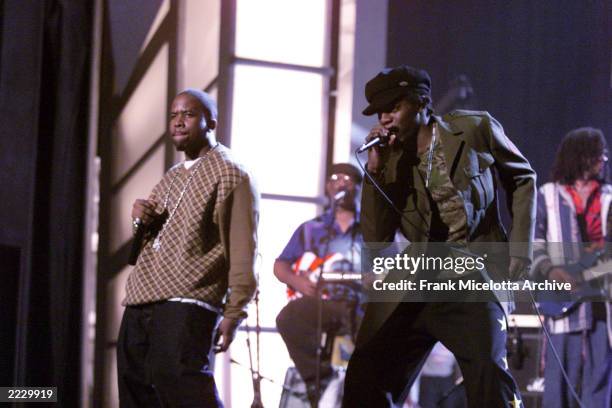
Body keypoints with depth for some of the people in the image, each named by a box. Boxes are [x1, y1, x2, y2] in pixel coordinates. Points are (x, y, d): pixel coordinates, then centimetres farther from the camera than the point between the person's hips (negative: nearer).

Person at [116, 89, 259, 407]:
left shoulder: (230, 175, -2)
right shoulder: (170, 178, 23)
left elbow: (241, 251, -9)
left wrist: (233, 313, -17)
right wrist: (141, 220, 8)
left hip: (185, 303, -8)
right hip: (140, 301, 9)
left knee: (175, 378, -26)